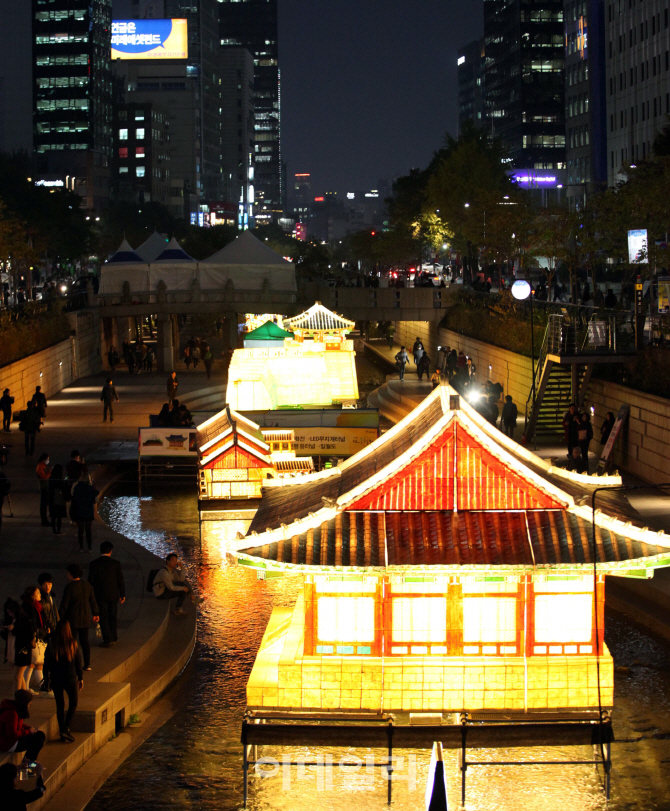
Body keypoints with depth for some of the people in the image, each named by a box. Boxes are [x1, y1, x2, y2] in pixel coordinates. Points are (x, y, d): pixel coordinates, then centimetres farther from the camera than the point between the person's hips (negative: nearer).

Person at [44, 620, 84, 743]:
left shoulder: (51, 644, -7)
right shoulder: (73, 644, -11)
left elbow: (47, 663, -1)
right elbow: (79, 662, -5)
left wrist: (48, 679, 11)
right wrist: (81, 678, 7)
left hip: (56, 679, 2)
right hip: (70, 678, -2)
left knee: (59, 705, 12)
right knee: (73, 703, 13)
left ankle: (62, 732, 15)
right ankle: (66, 729, -2)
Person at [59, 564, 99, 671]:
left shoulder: (69, 587, -17)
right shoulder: (87, 586, 0)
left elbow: (64, 604, -14)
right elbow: (93, 601, 9)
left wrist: (60, 618, -7)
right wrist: (95, 614, 21)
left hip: (72, 618, -5)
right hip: (85, 618, 5)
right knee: (84, 641, 13)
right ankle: (87, 664, 15)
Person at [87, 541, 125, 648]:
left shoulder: (93, 564, -11)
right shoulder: (116, 564, -8)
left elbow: (91, 581, -6)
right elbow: (120, 580, -3)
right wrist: (122, 595, 8)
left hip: (100, 595, -2)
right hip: (113, 595, 2)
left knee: (103, 618, 6)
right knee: (112, 617, 16)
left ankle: (107, 639, 2)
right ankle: (113, 638, 25)